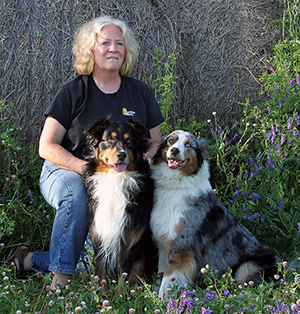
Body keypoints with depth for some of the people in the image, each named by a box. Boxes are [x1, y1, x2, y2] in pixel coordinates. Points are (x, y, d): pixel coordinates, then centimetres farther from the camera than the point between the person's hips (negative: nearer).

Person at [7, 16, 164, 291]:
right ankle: (61, 278, -29)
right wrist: (88, 167, -21)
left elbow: (155, 143, 14)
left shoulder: (141, 93, 7)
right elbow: (47, 147, -6)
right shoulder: (73, 92, -4)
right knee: (77, 194, -37)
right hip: (64, 172, -3)